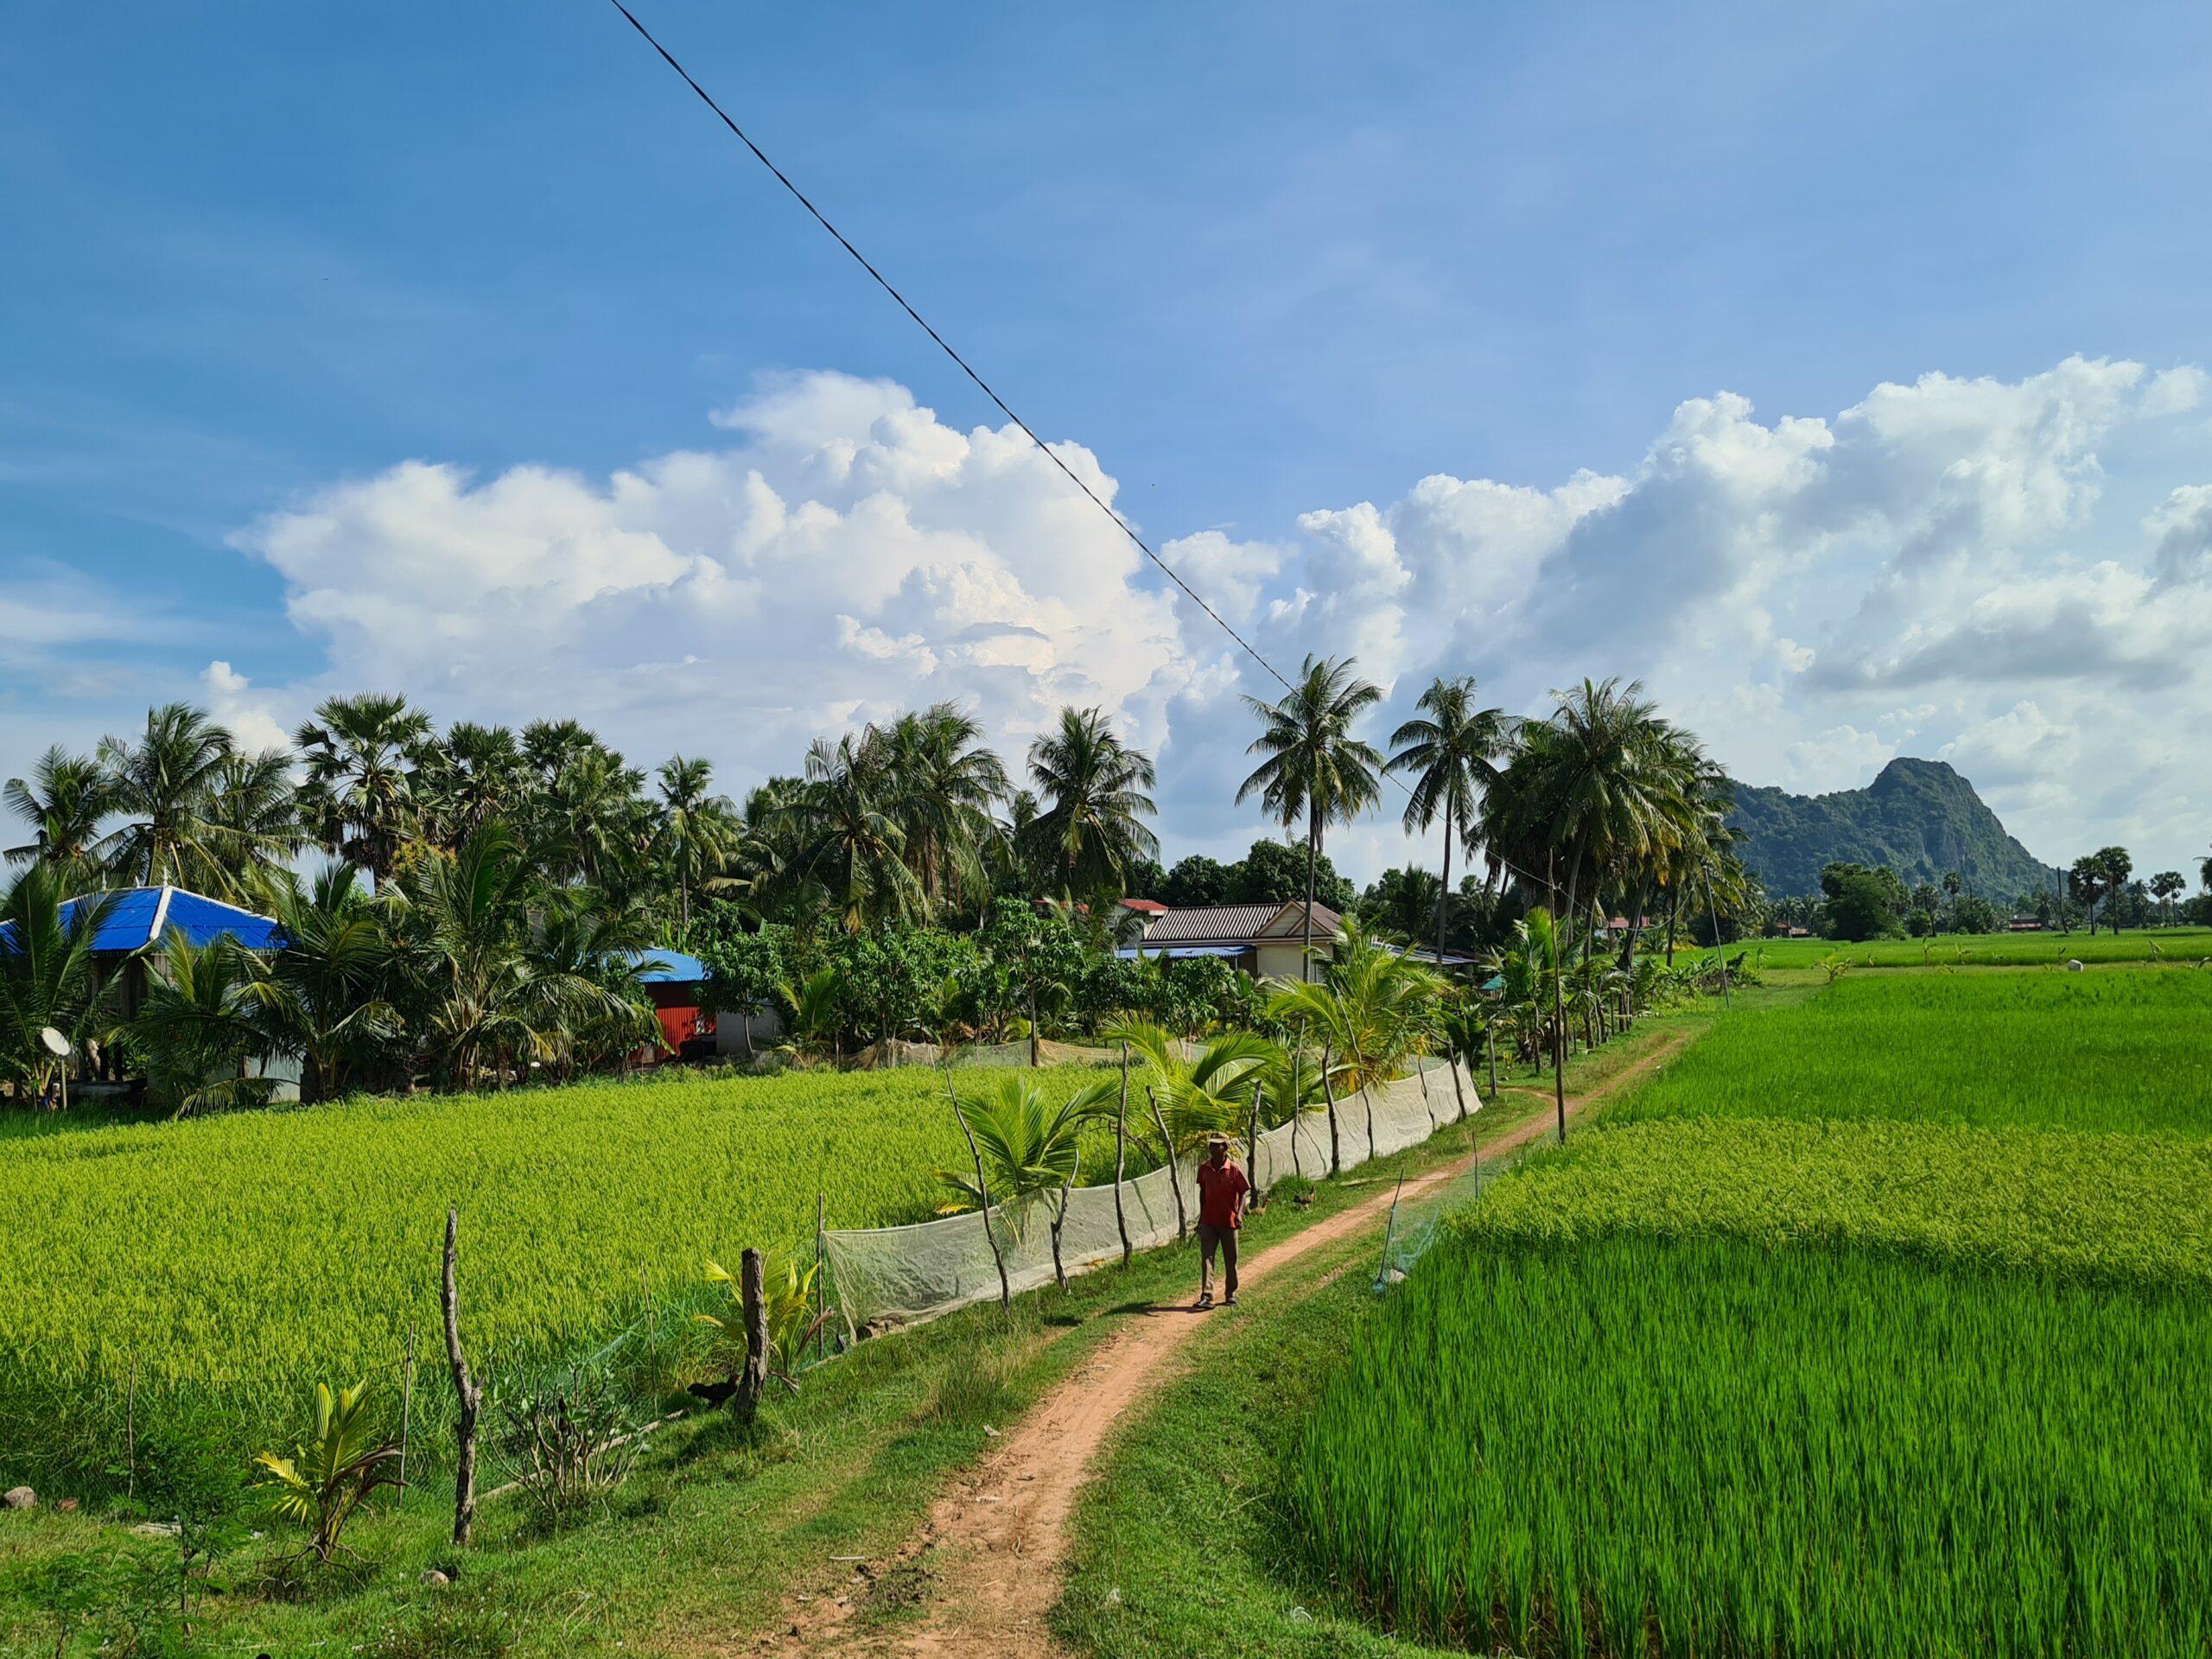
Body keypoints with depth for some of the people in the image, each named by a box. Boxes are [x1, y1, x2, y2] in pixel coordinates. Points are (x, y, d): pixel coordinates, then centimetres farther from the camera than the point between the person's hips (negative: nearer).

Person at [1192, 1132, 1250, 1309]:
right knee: (1206, 1257, -8)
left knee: (1230, 1260, 9)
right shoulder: (1204, 1168, 0)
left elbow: (1242, 1194, -6)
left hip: (1228, 1222, -2)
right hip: (1209, 1221, 2)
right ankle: (1206, 1296, -11)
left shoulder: (1234, 1170, -10)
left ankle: (1230, 1295, 24)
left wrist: (1239, 1214, -21)